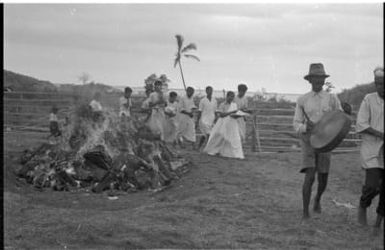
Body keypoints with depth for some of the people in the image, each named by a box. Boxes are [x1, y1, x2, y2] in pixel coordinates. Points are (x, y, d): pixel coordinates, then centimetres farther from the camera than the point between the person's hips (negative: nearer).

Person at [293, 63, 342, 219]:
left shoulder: (332, 99, 0)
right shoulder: (302, 100, -1)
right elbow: (297, 125, -1)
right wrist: (306, 127, -25)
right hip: (308, 142, -2)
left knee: (323, 180, 7)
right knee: (310, 177, -19)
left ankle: (317, 199, 43)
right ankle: (305, 214, -7)